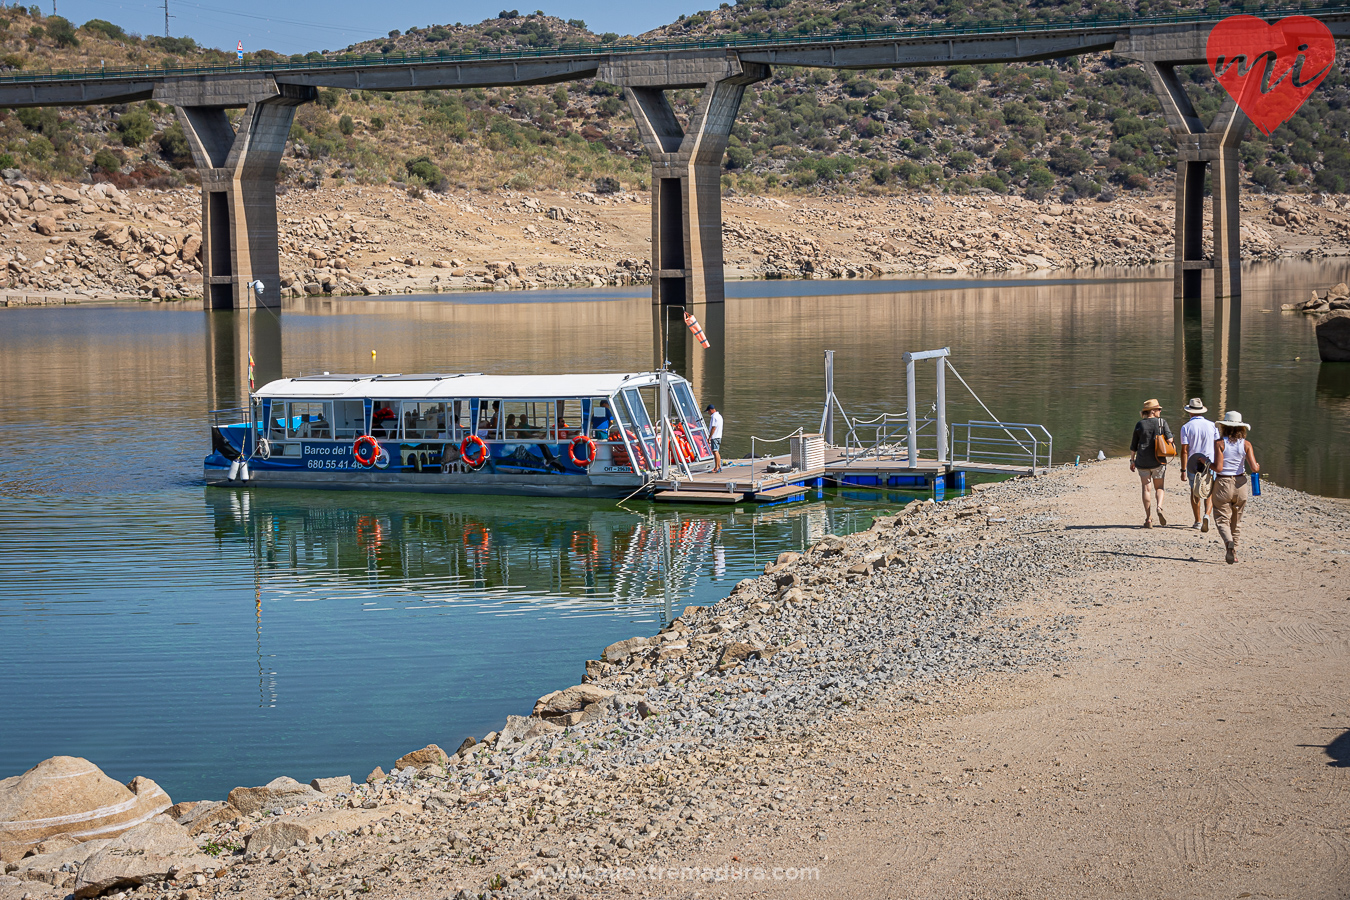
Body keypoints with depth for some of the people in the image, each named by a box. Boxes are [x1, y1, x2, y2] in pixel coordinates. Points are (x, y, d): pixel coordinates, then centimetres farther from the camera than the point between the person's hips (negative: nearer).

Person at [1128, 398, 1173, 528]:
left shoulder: (1140, 424, 1)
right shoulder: (1161, 422, -4)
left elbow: (1133, 445, 4)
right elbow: (1169, 439, -9)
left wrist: (1132, 460, 14)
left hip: (1142, 461, 1)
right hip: (1158, 460, -1)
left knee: (1145, 488, 7)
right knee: (1159, 487, 14)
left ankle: (1148, 519, 3)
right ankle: (1159, 507, -16)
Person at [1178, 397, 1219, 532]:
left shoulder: (1186, 427, -7)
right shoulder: (1211, 425, -2)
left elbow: (1184, 451, -10)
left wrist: (1183, 470, -8)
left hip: (1193, 465, 0)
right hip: (1210, 464, 0)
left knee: (1195, 493, 16)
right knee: (1209, 494, 7)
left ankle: (1198, 521, 21)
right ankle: (1207, 515, -18)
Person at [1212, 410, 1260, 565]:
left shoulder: (1219, 443, -10)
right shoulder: (1246, 444, -3)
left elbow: (1218, 468, -16)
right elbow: (1254, 468, -10)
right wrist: (1258, 467, 13)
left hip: (1223, 484, -3)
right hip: (1240, 484, 3)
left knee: (1222, 519, 1)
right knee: (1236, 521, 17)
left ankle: (1229, 543, -27)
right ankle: (1233, 553, 23)